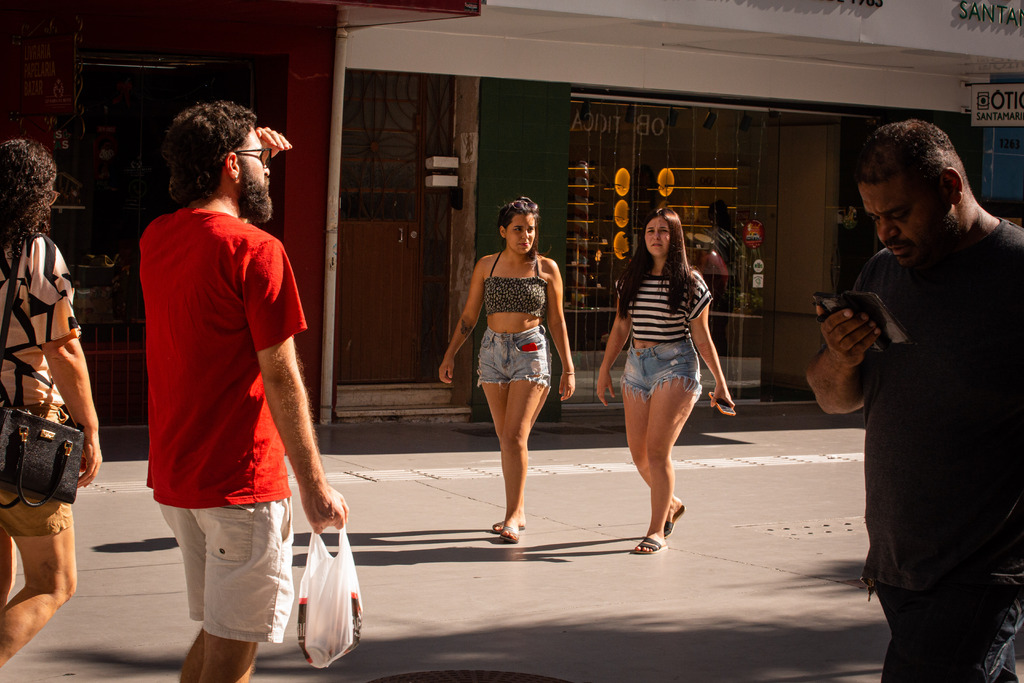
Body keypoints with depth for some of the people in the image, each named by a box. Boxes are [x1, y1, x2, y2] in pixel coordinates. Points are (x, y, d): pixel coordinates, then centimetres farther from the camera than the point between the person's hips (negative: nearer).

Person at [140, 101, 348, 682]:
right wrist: (315, 486, -14)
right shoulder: (254, 249, -15)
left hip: (173, 476, 8)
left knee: (216, 634, 20)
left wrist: (250, 145, 25)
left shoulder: (157, 239, 8)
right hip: (242, 481, -8)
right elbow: (279, 376, -17)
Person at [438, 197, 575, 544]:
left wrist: (568, 368, 2)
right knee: (505, 438, 8)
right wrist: (449, 356, 6)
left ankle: (512, 517, -11)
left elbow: (557, 321, 5)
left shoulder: (547, 268, 1)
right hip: (493, 351, 3)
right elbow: (469, 316, 12)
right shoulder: (486, 266, 6)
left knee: (515, 436, -13)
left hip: (531, 352, -3)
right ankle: (518, 512, 18)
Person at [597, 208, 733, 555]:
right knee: (639, 453, 8)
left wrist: (720, 381, 2)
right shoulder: (631, 279, 10)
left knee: (657, 450, -13)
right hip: (637, 366, 5)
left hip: (675, 366, -5)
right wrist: (605, 369, 14)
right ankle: (671, 504, 36)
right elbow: (620, 327, 16)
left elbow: (701, 335, 2)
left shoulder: (689, 281, -2)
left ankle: (656, 532, -6)